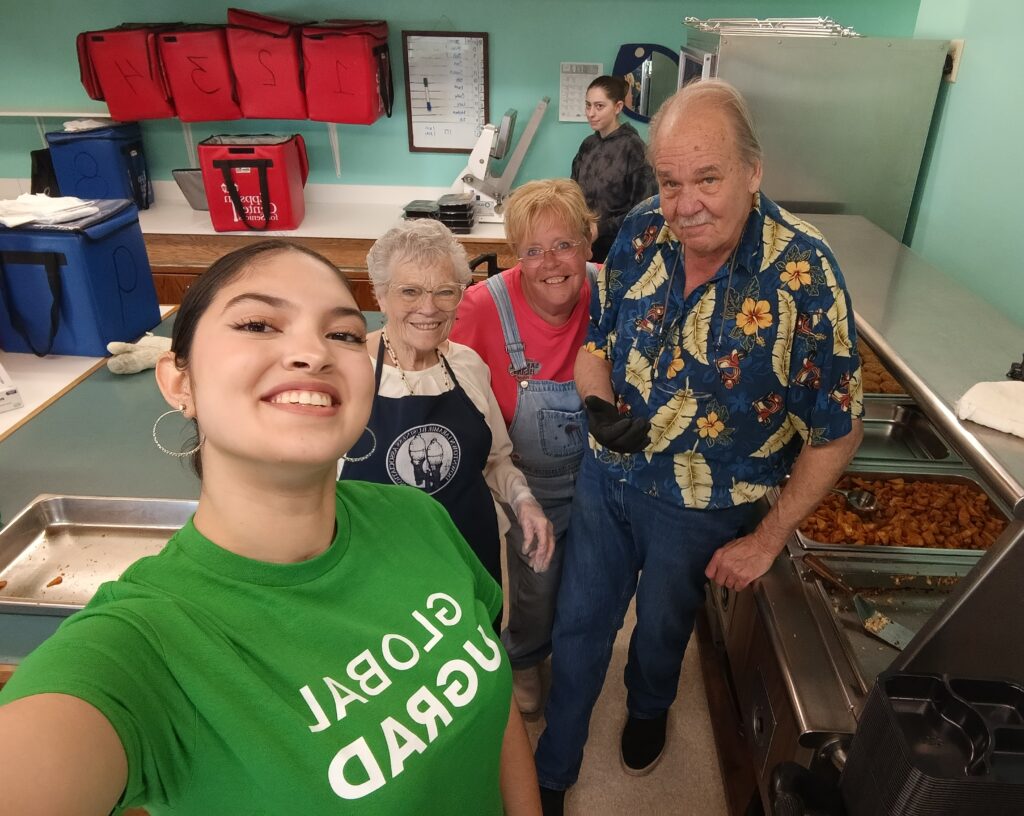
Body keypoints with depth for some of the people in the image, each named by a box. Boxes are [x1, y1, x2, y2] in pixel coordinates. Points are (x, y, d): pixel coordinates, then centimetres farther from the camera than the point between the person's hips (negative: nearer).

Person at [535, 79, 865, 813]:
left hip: (702, 508, -3)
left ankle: (649, 707, 60)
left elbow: (836, 430, -15)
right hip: (607, 477, 3)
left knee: (662, 627, 24)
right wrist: (597, 404, -19)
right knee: (579, 625, 17)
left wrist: (767, 539, -11)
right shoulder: (641, 232, -12)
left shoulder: (804, 273, -24)